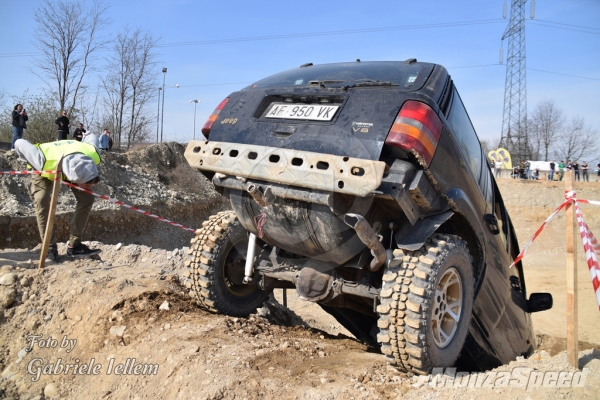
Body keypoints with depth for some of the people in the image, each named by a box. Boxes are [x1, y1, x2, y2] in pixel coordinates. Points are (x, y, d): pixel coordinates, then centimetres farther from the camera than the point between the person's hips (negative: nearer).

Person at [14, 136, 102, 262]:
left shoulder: (93, 155, -40)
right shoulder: (43, 162, -47)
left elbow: (92, 138, -15)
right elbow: (19, 143, -30)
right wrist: (31, 162, -13)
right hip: (44, 171, -2)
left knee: (87, 199, -13)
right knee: (42, 202, -23)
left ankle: (74, 246, -4)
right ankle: (50, 248, -10)